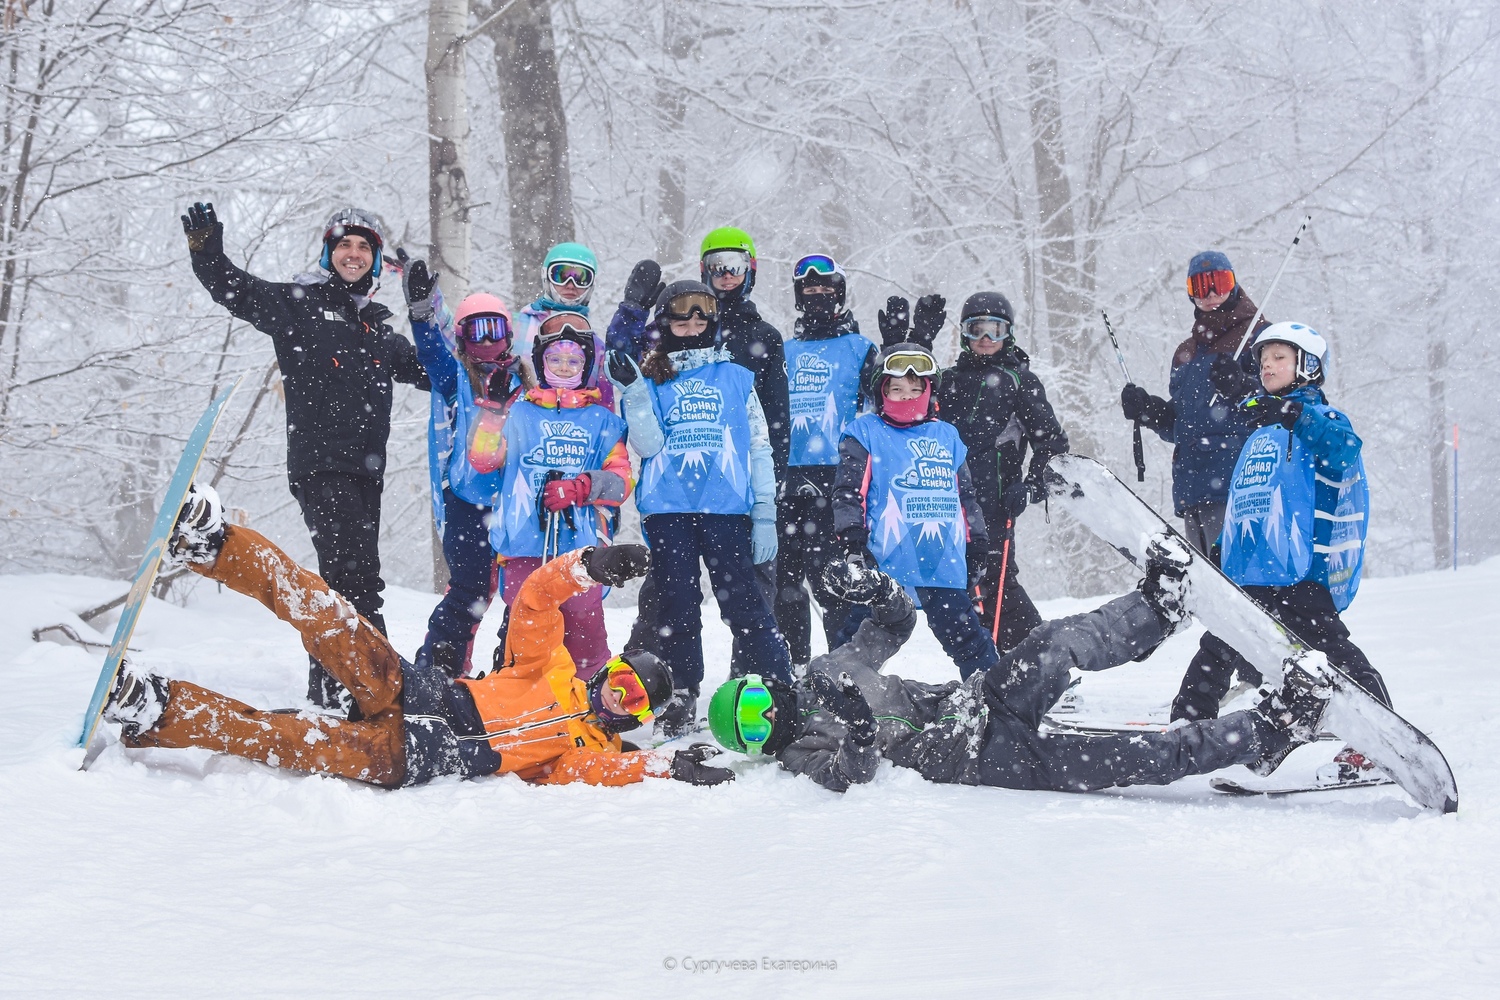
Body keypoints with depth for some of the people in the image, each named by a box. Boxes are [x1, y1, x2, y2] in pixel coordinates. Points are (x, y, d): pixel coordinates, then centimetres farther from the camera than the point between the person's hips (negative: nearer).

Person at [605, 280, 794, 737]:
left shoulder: (736, 378, 10)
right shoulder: (652, 380, 11)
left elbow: (759, 448, 9)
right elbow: (649, 446, -1)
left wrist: (765, 515, 2)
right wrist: (633, 392, -13)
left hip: (726, 509, -1)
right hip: (668, 508, 1)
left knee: (742, 603, -6)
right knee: (676, 606, 5)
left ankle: (786, 688, 3)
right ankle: (683, 697, 16)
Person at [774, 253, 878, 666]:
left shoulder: (859, 348, 7)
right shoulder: (786, 351, 19)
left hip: (837, 474, -4)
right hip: (789, 475, 5)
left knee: (827, 572, -11)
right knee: (786, 571, 6)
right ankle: (792, 662, 15)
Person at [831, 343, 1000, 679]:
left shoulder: (947, 436, 16)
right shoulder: (865, 433, 3)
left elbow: (966, 497, 22)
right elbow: (848, 490, -4)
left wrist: (978, 545, 19)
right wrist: (852, 538, -15)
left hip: (945, 565, 4)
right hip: (886, 563, -4)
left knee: (967, 637, 9)